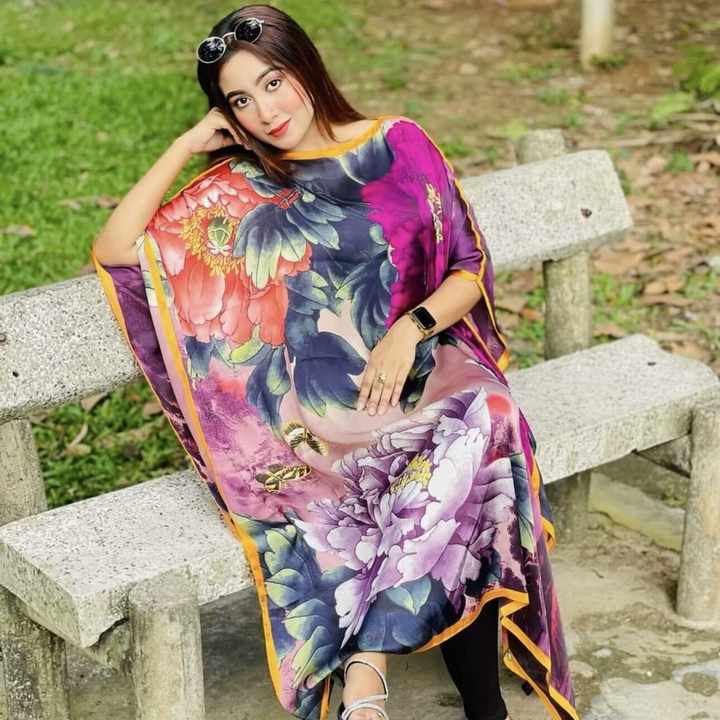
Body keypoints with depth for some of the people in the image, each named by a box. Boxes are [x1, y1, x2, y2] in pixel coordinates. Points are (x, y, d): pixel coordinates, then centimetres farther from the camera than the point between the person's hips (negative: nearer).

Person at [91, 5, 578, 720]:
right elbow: (114, 251, 1)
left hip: (426, 369, 2)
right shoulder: (237, 191, 9)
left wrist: (411, 328, -10)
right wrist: (186, 145, 0)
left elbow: (470, 270, 9)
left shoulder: (398, 145, 8)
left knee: (481, 422, -35)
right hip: (322, 406, -1)